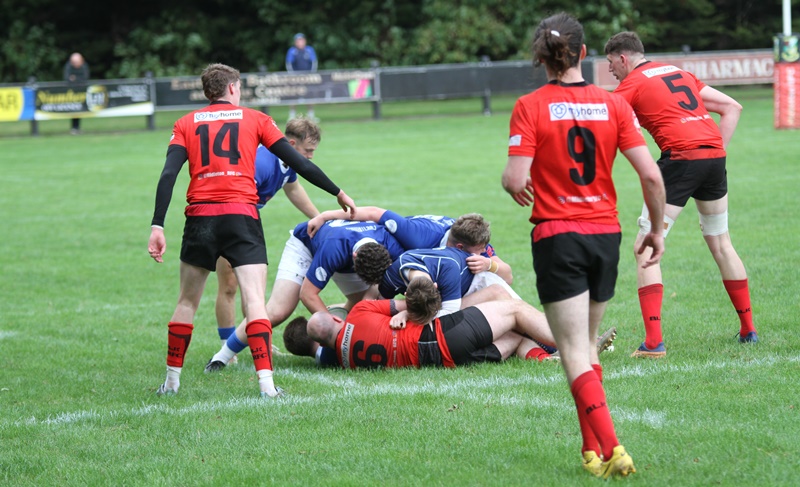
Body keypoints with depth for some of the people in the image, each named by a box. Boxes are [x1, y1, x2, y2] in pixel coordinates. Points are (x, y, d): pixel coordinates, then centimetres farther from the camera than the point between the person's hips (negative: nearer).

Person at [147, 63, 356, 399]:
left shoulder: (186, 124, 14)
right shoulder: (255, 119, 12)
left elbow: (168, 175, 0)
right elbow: (297, 162, 10)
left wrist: (157, 226, -5)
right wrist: (338, 193, 19)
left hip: (200, 217, 2)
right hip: (242, 216, -2)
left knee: (187, 302, 15)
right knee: (254, 300, -6)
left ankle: (172, 380, 19)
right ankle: (266, 383, -18)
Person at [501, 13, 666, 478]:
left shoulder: (530, 107, -8)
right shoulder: (613, 104, 0)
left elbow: (516, 180, -15)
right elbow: (651, 175, -4)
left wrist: (514, 185, 9)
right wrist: (657, 230, 10)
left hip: (557, 236, -4)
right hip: (606, 233, 4)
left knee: (575, 353, -3)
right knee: (587, 345, 20)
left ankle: (610, 447, -19)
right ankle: (593, 450, 20)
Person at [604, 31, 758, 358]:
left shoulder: (631, 85, 3)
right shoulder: (680, 74, 23)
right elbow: (732, 107, 23)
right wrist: (717, 149, 17)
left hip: (680, 158, -7)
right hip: (714, 153, 7)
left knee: (646, 248, -1)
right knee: (720, 243, 23)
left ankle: (653, 342, -12)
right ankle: (748, 329, 27)